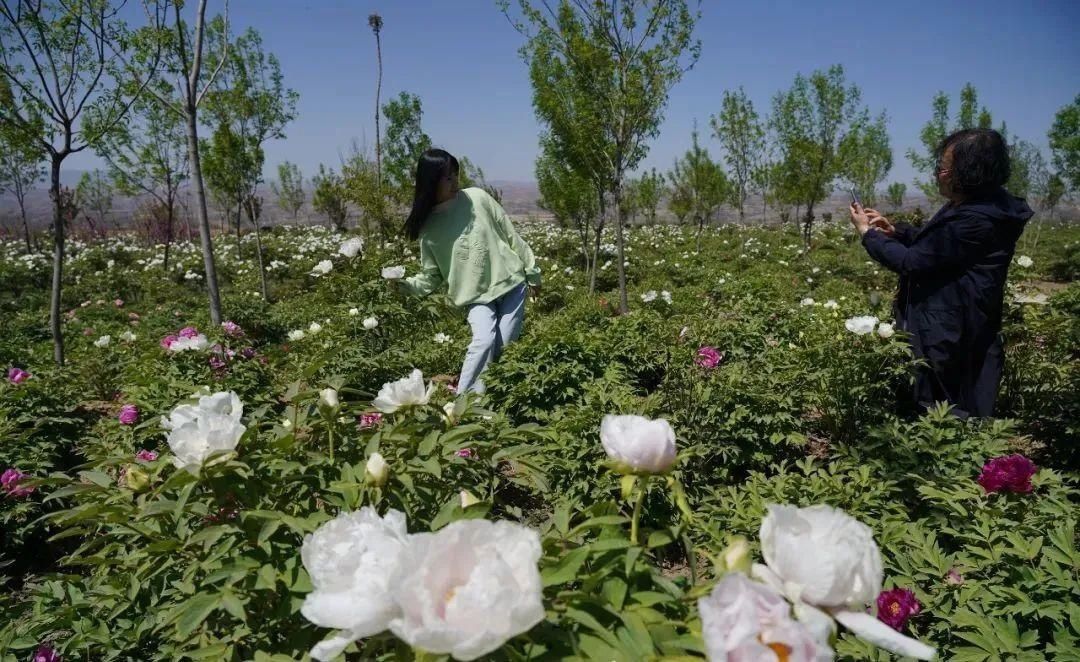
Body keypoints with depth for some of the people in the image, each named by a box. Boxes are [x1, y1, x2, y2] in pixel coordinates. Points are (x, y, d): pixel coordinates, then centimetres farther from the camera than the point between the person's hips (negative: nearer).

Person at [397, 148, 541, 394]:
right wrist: (405, 284, -20)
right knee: (484, 341, -24)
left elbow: (511, 235, 2)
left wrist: (532, 272, 5)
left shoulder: (477, 198, -5)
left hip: (511, 282, 1)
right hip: (477, 295, -1)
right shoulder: (429, 228, -4)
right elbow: (430, 278, 0)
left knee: (503, 348, -4)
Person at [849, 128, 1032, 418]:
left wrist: (867, 233, -11)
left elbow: (911, 262, -24)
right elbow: (934, 244, 21)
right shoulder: (974, 205, 6)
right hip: (947, 324, 11)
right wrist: (894, 230, 5)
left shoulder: (975, 221, -28)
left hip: (949, 336, -11)